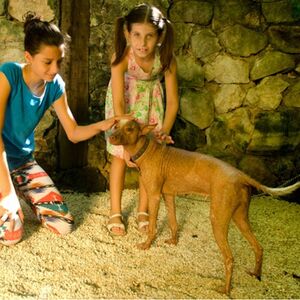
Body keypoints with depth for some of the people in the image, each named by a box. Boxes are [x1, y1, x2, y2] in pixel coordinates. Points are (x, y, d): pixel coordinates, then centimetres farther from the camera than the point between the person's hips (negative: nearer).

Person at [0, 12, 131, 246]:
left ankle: (24, 197, 23)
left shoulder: (55, 86, -8)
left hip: (23, 161, 5)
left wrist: (101, 125, -22)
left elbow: (73, 133, -1)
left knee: (64, 225, -2)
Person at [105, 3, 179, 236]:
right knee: (119, 155, -1)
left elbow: (172, 100, -24)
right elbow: (118, 104, -35)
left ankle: (143, 211, 18)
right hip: (124, 94, -1)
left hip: (150, 97, 2)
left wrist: (165, 131, -37)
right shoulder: (121, 57, -37)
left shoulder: (166, 58, -33)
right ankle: (115, 212, 14)